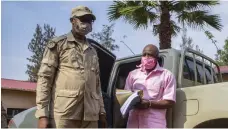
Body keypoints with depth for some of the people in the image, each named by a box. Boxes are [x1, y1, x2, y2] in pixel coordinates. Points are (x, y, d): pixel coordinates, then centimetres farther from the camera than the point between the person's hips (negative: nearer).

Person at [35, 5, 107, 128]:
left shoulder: (92, 51, 23)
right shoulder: (58, 44, 7)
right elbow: (44, 77, -1)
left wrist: (101, 111, 13)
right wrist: (42, 114, -11)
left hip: (90, 115, 5)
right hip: (64, 113, -5)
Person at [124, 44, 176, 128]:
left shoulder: (167, 75, 5)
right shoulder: (133, 74, 18)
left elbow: (170, 102, 0)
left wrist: (149, 104, -14)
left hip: (154, 124, -3)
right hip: (133, 123, 4)